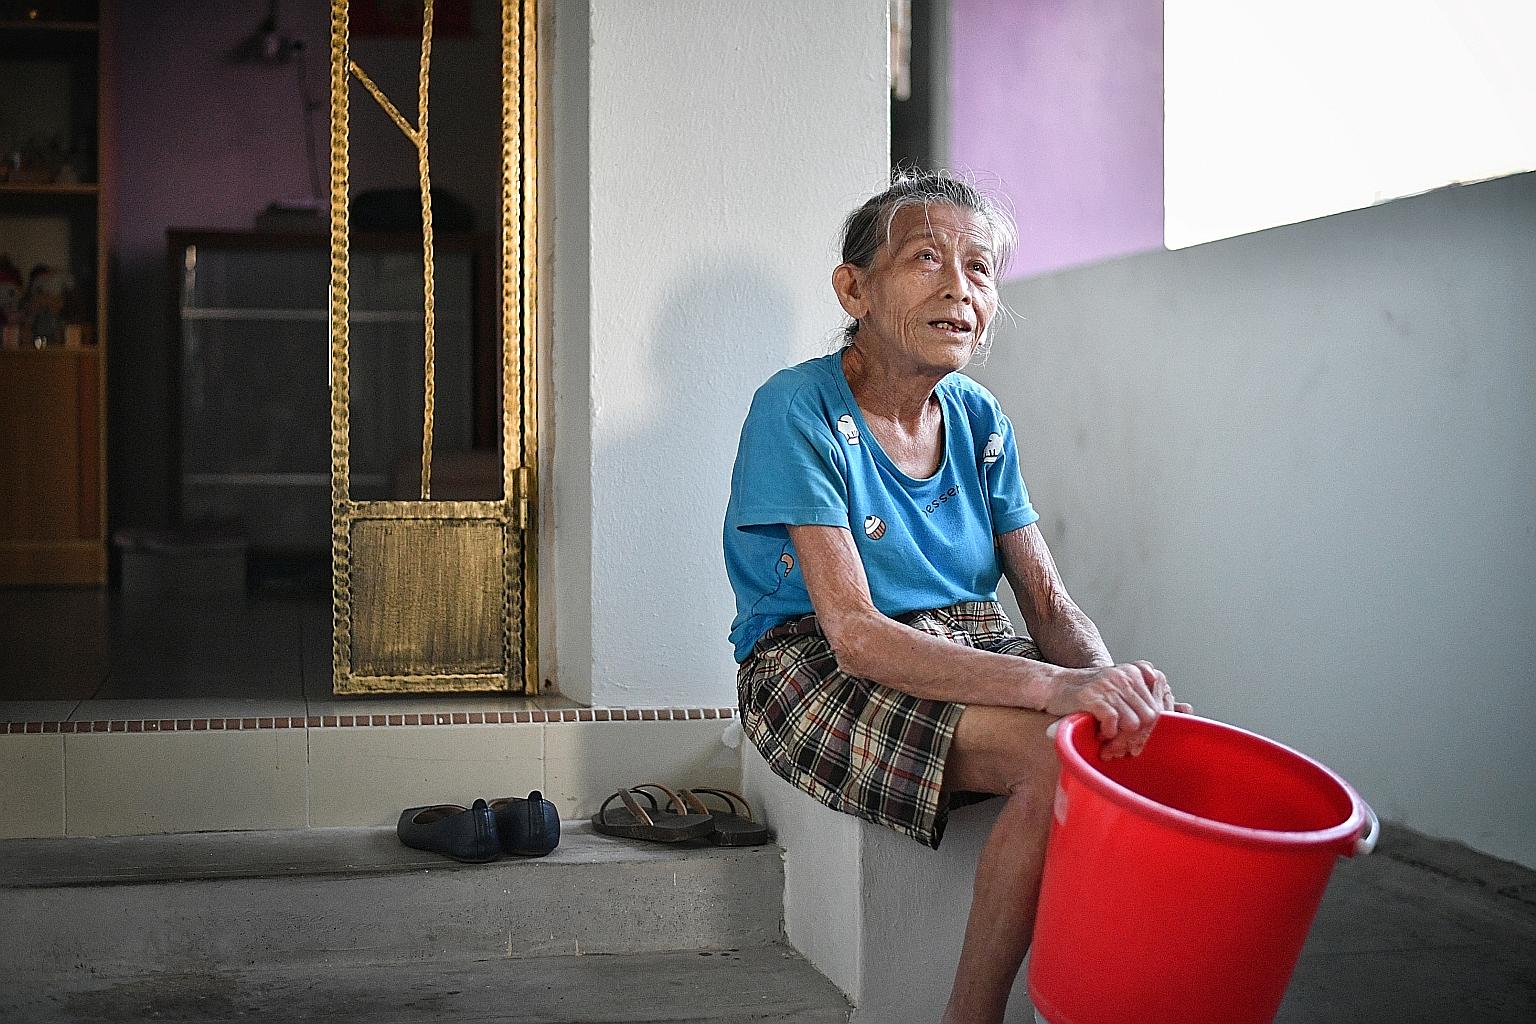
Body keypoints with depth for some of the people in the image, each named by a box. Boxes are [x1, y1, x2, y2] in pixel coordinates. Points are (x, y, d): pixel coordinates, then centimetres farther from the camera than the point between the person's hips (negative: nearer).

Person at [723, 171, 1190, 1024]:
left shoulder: (979, 421, 7)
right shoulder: (798, 410, -14)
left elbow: (1049, 604, 4)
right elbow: (855, 634, -22)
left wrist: (1109, 678, -21)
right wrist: (1055, 686, -34)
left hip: (968, 655, 6)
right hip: (818, 674, -6)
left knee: (1149, 741, -18)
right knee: (1060, 754, -29)